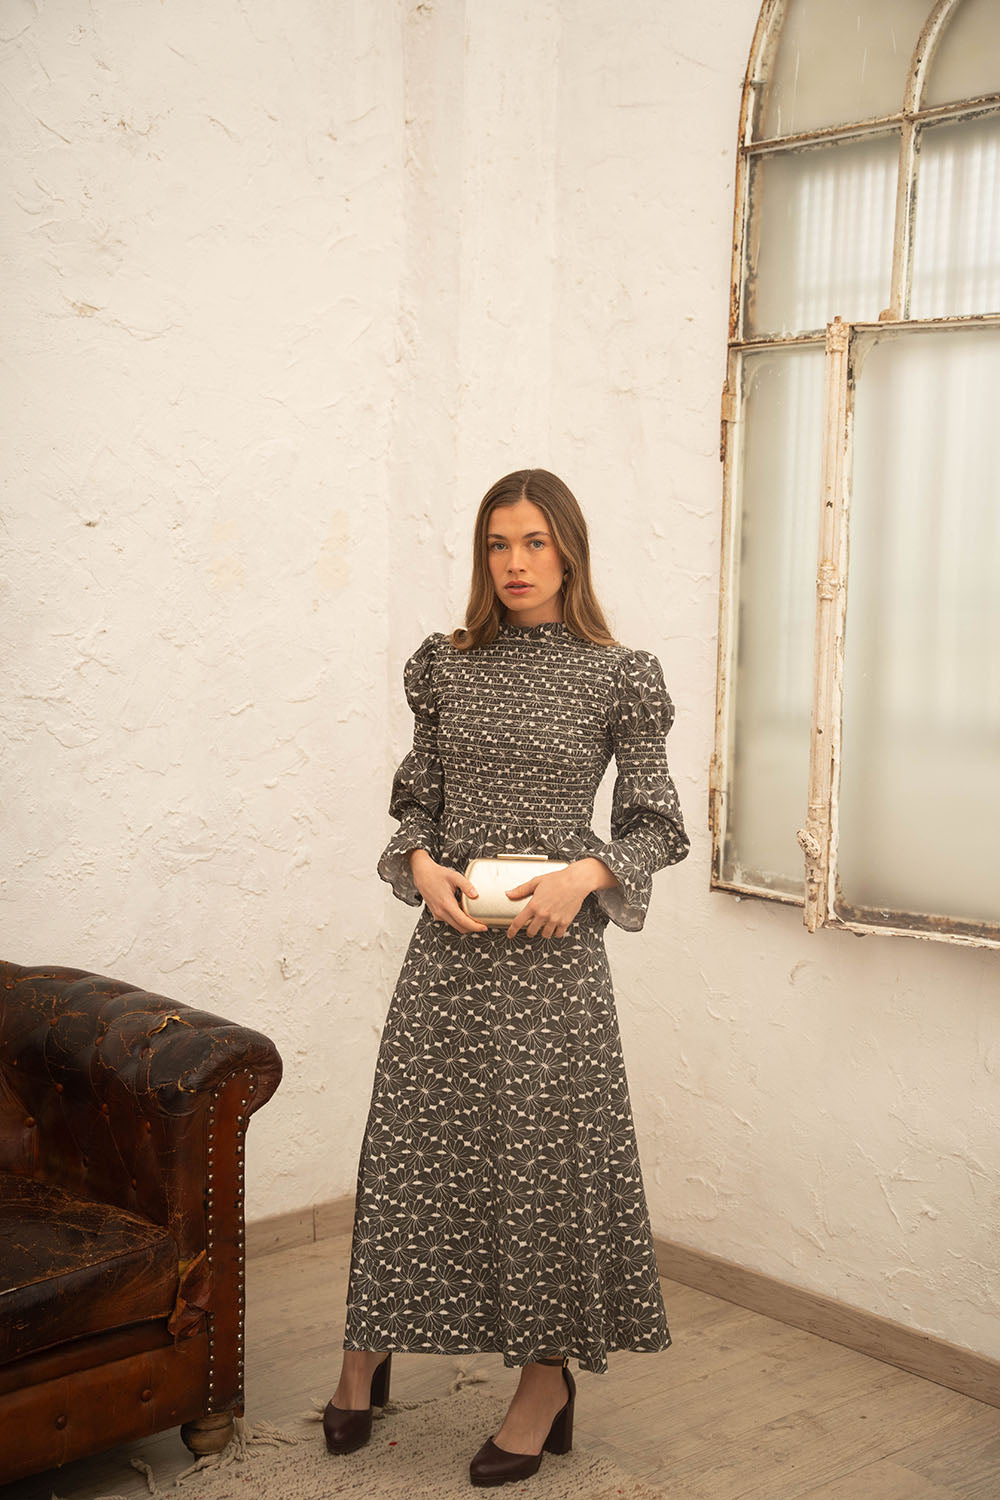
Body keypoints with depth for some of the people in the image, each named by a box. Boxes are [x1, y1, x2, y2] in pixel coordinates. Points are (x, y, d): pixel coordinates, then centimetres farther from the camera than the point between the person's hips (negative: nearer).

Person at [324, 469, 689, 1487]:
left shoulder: (617, 677, -2)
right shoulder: (448, 666, 7)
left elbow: (656, 826, 1)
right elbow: (415, 798, 13)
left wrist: (586, 874, -16)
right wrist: (422, 864, -6)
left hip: (551, 944, -3)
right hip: (449, 936, 3)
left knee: (544, 1147, 3)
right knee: (408, 1136, 7)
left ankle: (548, 1381, 22)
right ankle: (366, 1357, 26)